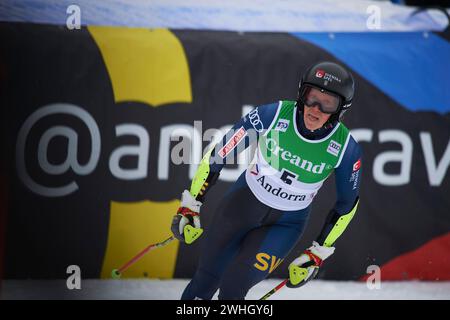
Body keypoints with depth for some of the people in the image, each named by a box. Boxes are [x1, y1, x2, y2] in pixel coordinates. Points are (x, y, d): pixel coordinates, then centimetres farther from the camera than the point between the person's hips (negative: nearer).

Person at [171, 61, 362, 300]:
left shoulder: (346, 149, -19)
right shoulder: (274, 114, -22)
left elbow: (347, 204, -1)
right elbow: (219, 154, -12)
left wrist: (319, 253, 0)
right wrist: (190, 206, -9)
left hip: (286, 224, -1)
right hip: (243, 203, 1)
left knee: (232, 288, -16)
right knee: (205, 281, 6)